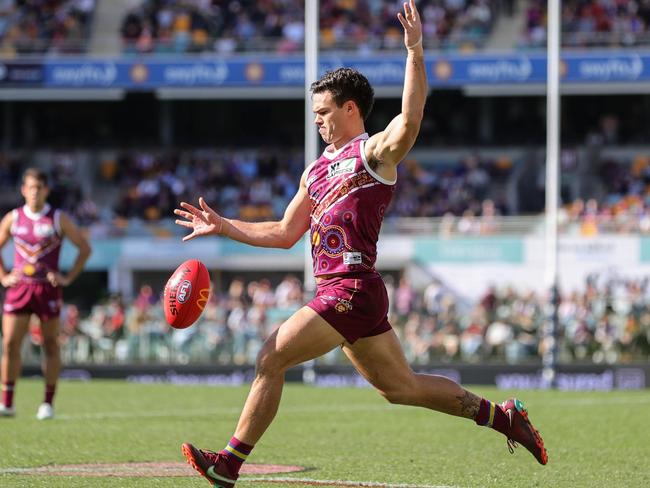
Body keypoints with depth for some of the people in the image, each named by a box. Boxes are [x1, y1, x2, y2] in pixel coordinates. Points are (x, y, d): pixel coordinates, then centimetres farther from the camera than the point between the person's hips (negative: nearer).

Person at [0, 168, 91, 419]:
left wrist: (68, 278, -3)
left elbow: (84, 248, 3)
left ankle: (48, 403, 9)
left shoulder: (59, 219, -1)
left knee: (50, 346, 2)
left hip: (48, 288, -1)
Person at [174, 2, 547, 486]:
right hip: (337, 291, 9)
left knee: (270, 359, -12)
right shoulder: (316, 170, 22)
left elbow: (410, 119, -24)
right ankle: (502, 415, 21)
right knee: (400, 386, 13)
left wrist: (415, 51, -31)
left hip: (353, 289, -9)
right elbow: (285, 233, 26)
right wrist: (223, 226, 19)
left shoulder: (375, 151, -3)